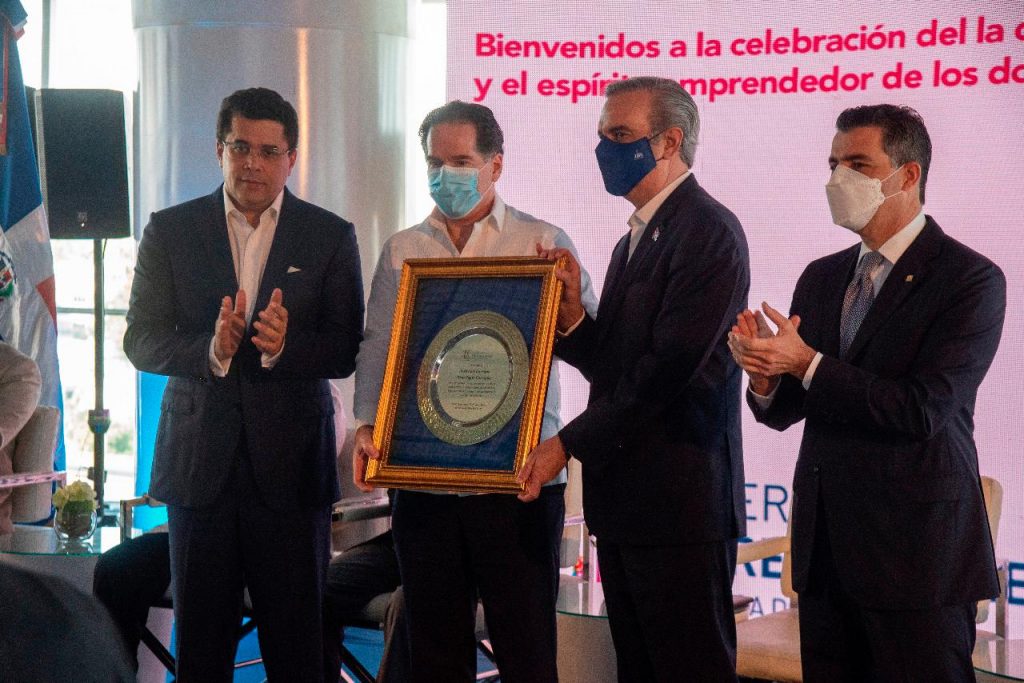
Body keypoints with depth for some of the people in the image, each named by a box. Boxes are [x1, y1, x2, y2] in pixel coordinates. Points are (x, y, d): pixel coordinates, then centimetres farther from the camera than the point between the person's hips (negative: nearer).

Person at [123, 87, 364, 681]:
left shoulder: (331, 237, 4)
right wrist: (211, 349, -18)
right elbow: (141, 342, 1)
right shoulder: (171, 231, 6)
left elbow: (346, 353, -1)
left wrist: (285, 345, -21)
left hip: (292, 462, -1)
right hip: (200, 461, 1)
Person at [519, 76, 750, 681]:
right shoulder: (637, 239, 18)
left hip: (680, 503, -9)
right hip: (625, 504, 9)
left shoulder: (709, 231, -12)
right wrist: (573, 318, -4)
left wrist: (569, 444, -15)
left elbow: (668, 369, -20)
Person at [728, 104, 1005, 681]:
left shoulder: (970, 278, -9)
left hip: (916, 548, -6)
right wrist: (766, 377, -12)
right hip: (826, 546, 6)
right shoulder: (822, 278, 11)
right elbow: (785, 411, 11)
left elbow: (922, 411, -19)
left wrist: (808, 364, -21)